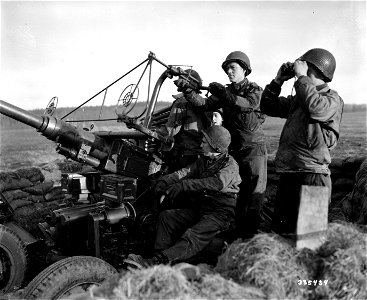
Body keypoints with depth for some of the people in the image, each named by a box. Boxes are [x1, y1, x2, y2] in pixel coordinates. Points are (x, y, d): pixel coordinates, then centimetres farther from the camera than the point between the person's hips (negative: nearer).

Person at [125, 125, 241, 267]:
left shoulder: (230, 165, -10)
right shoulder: (204, 161, 15)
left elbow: (218, 183, -30)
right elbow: (185, 171, 1)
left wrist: (184, 185, -39)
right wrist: (166, 180, -20)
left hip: (221, 213, -8)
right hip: (199, 207, 8)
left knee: (192, 237, -29)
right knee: (166, 216, -5)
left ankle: (159, 261, -43)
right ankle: (159, 254, -18)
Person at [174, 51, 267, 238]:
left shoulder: (255, 90, -1)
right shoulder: (225, 92, 10)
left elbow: (249, 104, -23)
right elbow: (204, 104, -6)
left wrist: (224, 94, -32)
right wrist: (187, 90, -21)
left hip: (253, 149, -4)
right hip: (232, 150, 4)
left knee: (254, 194, -1)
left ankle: (252, 233, 7)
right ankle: (237, 231, 21)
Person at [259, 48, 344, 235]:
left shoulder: (332, 99, -4)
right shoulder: (297, 100, 17)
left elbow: (315, 108, -26)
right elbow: (268, 107, 23)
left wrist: (301, 77, -15)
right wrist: (279, 80, 10)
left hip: (312, 175, -7)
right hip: (288, 173, 7)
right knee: (280, 229, 13)